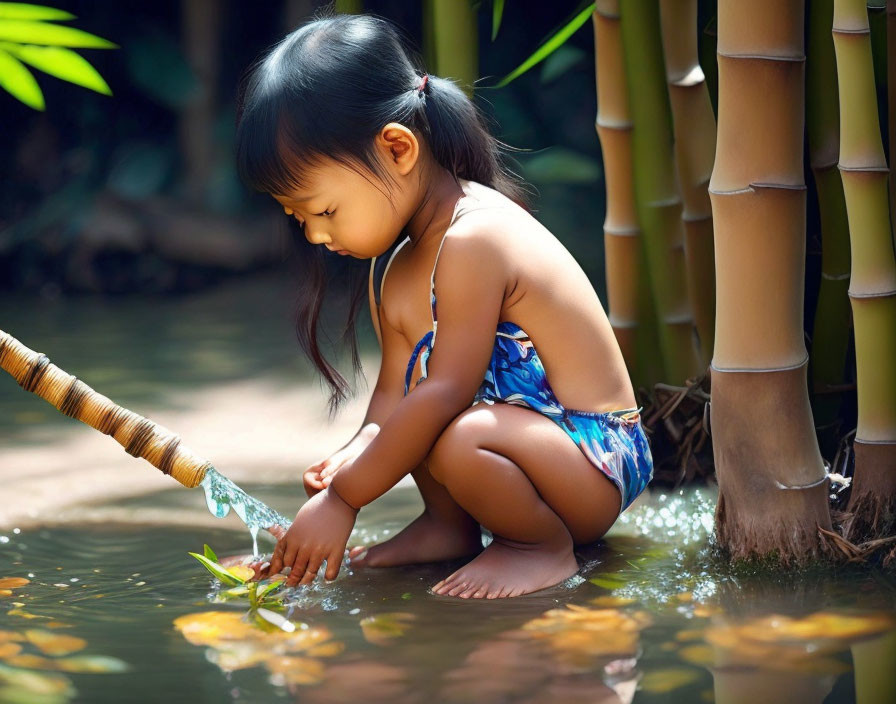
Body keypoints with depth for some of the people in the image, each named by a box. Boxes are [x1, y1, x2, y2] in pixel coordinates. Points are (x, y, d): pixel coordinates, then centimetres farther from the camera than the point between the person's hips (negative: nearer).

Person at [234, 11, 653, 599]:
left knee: (459, 441, -35)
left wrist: (342, 498, -23)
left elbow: (446, 393, -27)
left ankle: (547, 548, -8)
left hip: (598, 467, -10)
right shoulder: (397, 269, 6)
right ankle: (450, 525, 14)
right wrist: (356, 457, -19)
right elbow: (395, 393, 3)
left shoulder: (471, 241, -24)